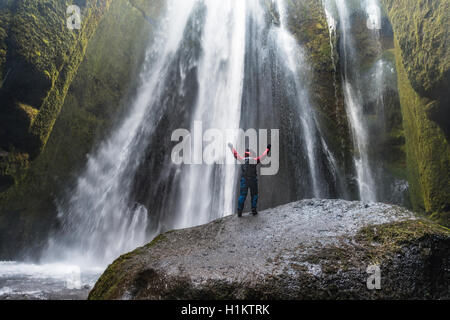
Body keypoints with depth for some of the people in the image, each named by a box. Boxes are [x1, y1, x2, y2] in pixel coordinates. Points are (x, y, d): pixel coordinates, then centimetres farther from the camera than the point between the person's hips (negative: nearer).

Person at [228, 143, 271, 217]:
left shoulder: (242, 160, 0)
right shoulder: (255, 160, -3)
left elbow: (235, 154, 12)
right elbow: (263, 155, 7)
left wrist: (231, 147, 26)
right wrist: (268, 148, 21)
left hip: (244, 181, 1)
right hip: (253, 181, -1)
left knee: (242, 195, 6)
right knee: (254, 195, 14)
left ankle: (239, 211, 1)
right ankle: (254, 210, 10)